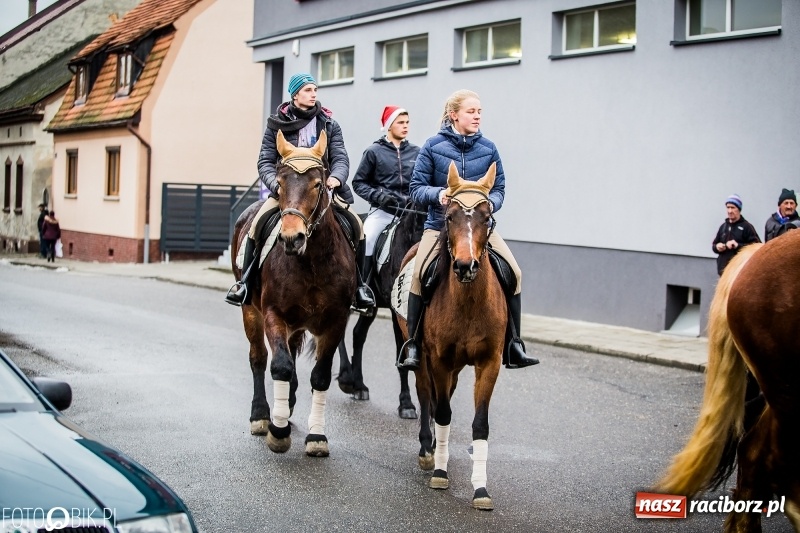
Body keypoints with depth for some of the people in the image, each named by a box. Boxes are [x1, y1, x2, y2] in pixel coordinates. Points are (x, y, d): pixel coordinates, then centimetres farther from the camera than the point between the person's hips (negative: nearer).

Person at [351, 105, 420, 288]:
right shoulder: (374, 151, 3)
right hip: (382, 211, -3)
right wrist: (378, 195, -10)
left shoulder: (416, 152, 11)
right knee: (364, 241, -18)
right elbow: (358, 183, 5)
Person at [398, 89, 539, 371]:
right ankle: (413, 344, -12)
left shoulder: (488, 149, 3)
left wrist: (490, 203, -15)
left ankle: (512, 345, -1)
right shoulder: (433, 146, -2)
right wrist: (438, 194, -22)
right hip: (440, 225, -2)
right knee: (420, 274, -25)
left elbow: (499, 188, 7)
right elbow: (417, 188, -1)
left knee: (513, 271, -13)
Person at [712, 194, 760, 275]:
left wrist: (738, 245, -19)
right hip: (724, 269, 6)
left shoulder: (747, 226, -3)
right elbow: (714, 244, 24)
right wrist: (717, 247, 0)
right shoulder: (723, 227, 16)